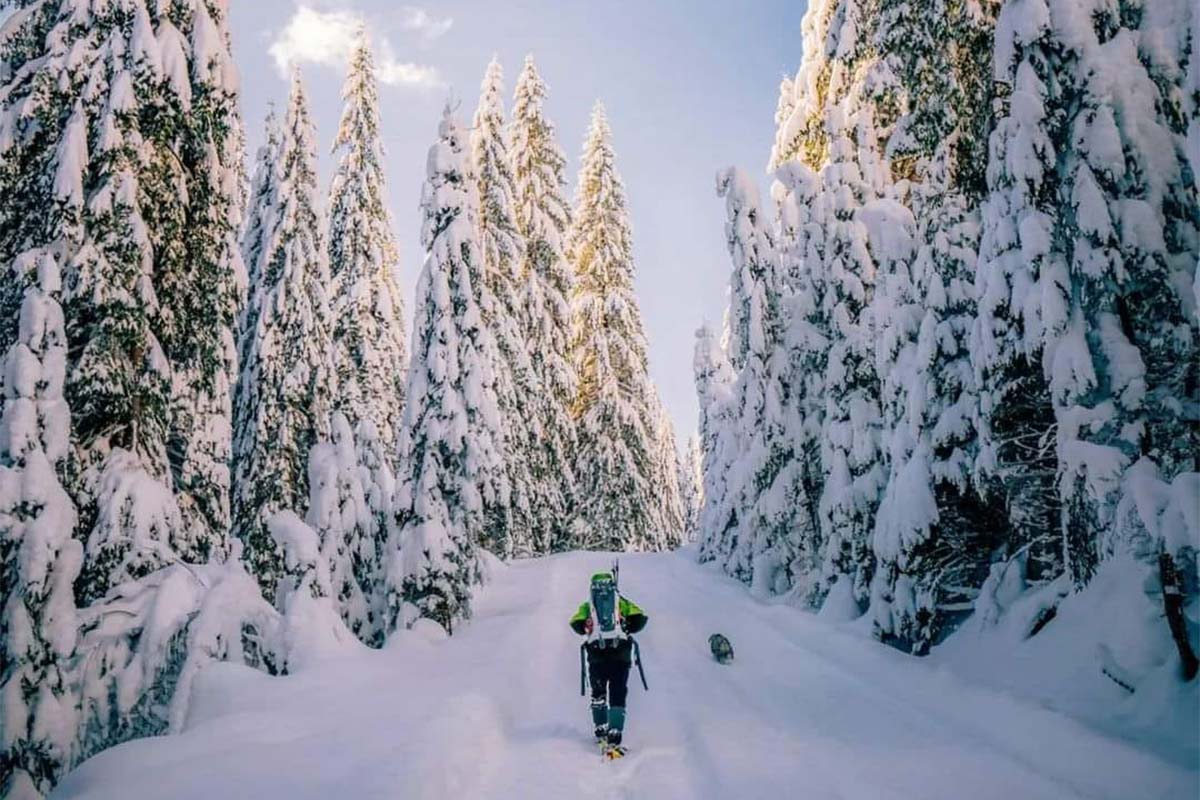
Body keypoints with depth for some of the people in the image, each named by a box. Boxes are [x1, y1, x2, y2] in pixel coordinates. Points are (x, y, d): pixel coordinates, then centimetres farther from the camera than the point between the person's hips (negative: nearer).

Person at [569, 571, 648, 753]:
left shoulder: (588, 606, 12)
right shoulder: (622, 602, 11)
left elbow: (576, 624, 2)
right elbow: (639, 618, 3)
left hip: (597, 656, 1)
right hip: (621, 655, -1)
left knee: (598, 693, 19)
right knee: (617, 695, 1)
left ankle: (601, 732, 22)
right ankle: (614, 738, -7)